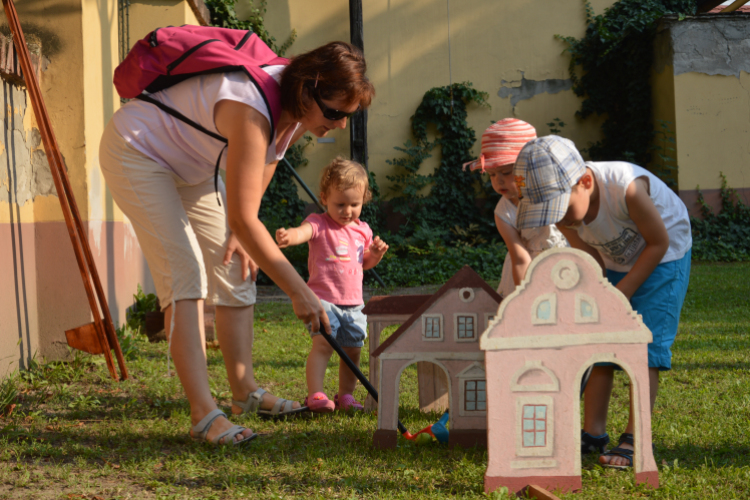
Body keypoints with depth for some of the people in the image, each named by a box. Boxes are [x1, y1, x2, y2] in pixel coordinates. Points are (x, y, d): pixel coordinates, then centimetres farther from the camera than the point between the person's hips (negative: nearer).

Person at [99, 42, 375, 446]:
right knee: (184, 272, -19)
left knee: (236, 268, 6)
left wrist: (243, 232, 0)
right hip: (135, 152, -9)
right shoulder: (252, 112, -38)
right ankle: (204, 416, -23)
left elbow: (261, 169, 9)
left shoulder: (296, 108, -11)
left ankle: (245, 391, 17)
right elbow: (243, 219, -38)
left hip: (189, 163, 9)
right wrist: (299, 291, -35)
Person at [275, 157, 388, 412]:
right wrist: (289, 236, -53)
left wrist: (376, 254, 2)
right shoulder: (319, 224, -6)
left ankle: (345, 395, 25)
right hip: (323, 298, -6)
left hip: (353, 303, 6)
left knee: (352, 350, 9)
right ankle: (315, 394, -21)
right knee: (323, 343, -20)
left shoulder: (362, 230, 12)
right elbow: (304, 231, -30)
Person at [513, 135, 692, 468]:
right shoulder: (563, 206, -22)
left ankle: (636, 438, -14)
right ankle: (593, 433, 7)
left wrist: (622, 293, -22)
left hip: (662, 259, -6)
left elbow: (659, 243, -24)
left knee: (647, 344, -14)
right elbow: (590, 260, -3)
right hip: (615, 263, 6)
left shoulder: (626, 187, -40)